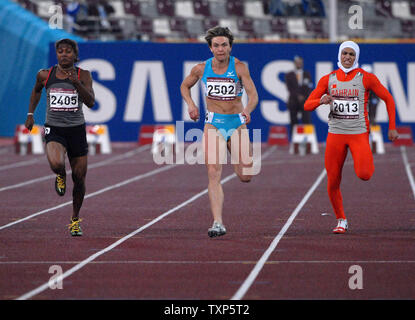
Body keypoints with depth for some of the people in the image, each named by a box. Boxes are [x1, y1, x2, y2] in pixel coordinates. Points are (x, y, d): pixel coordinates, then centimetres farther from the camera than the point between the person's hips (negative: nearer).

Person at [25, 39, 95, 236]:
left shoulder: (83, 75, -2)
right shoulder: (45, 75, 1)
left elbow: (91, 103, -13)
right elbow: (36, 90, 23)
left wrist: (77, 84, -25)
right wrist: (31, 114, 19)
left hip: (76, 130, 1)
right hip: (54, 129, -1)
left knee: (79, 178, 4)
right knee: (56, 164, -31)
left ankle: (75, 220, 26)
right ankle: (60, 177, 9)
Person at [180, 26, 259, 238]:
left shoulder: (239, 67, -8)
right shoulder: (201, 69, -1)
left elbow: (253, 94, -16)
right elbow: (185, 86, 17)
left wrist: (248, 109, -37)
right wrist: (190, 104, -1)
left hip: (237, 123, -1)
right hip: (213, 123, 1)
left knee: (245, 177, 1)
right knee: (213, 173, -14)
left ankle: (239, 160, 40)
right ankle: (218, 223, -17)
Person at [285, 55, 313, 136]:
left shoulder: (307, 74, 14)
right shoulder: (289, 75, 8)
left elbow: (309, 88, 7)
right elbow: (289, 88, -3)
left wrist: (304, 97, -8)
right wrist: (298, 96, -14)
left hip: (305, 102, 1)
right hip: (293, 102, -1)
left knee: (307, 122, -10)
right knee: (293, 123, -3)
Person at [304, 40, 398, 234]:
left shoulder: (366, 78, -2)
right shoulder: (328, 79, 5)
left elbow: (388, 99, 7)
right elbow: (307, 105, 5)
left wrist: (392, 127, 3)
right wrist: (321, 100, -18)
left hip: (359, 133, -2)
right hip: (335, 134, 2)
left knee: (364, 175, -22)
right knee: (332, 183, -1)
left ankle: (368, 164, 16)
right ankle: (341, 221, 19)